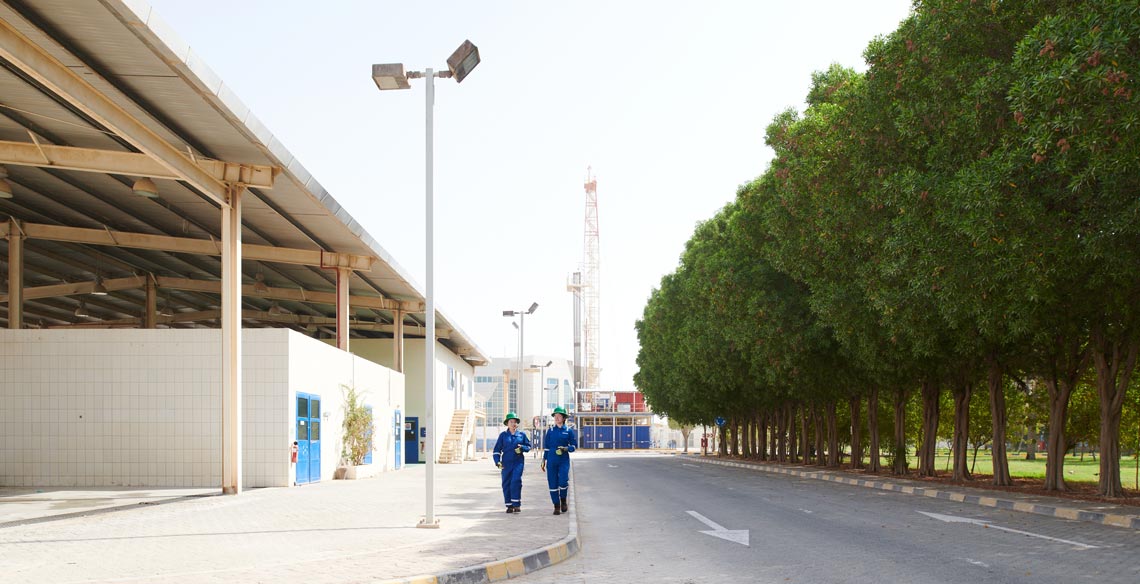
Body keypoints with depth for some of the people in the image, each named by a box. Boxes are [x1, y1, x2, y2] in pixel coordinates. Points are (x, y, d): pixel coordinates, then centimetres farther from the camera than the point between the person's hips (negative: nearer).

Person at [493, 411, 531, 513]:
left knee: (516, 481, -14)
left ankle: (516, 504, -10)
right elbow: (497, 449, 5)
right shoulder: (503, 435, 6)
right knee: (506, 484, 2)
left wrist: (522, 448, -9)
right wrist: (497, 461, -6)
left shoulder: (522, 434, 7)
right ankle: (509, 505, 11)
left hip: (518, 462, -1)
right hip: (506, 463, 1)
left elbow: (528, 446, 12)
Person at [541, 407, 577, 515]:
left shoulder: (569, 431, 3)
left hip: (564, 460, -2)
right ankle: (556, 506, 10)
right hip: (551, 461, 2)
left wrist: (566, 448, -12)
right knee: (553, 483, 0)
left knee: (563, 481, -18)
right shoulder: (550, 431, 8)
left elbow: (574, 445, 7)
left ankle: (563, 500, 9)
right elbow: (546, 446, 13)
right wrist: (544, 460, 10)